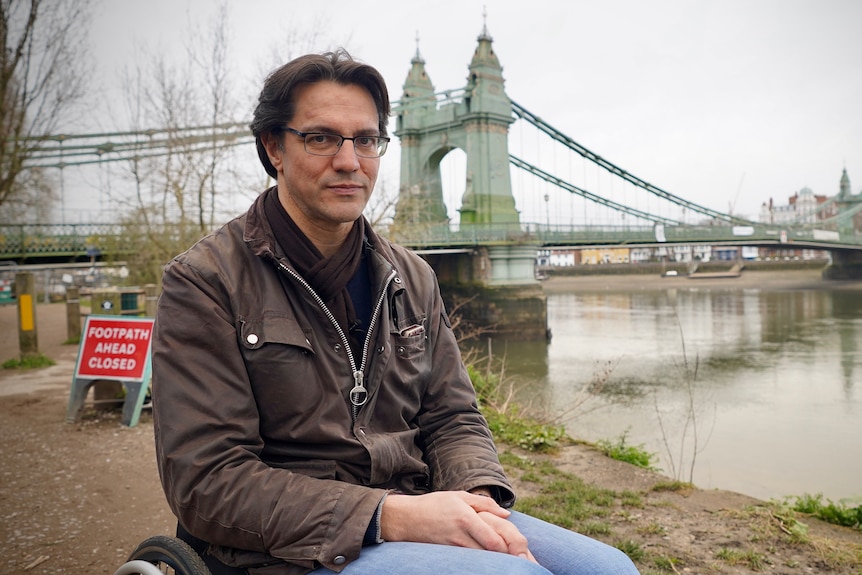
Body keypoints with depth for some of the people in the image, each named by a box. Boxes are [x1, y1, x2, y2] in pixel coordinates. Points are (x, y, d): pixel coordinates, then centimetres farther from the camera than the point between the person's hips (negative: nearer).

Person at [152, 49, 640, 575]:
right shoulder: (204, 283, -8)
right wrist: (389, 516, -23)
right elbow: (207, 482, -14)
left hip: (415, 515, 6)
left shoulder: (412, 277, 10)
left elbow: (452, 418, 9)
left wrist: (479, 503, -14)